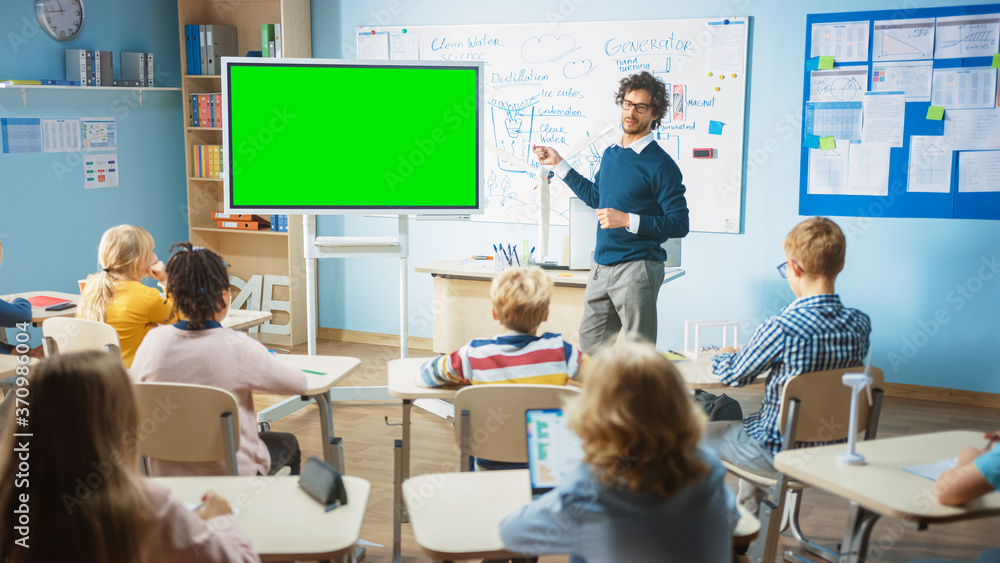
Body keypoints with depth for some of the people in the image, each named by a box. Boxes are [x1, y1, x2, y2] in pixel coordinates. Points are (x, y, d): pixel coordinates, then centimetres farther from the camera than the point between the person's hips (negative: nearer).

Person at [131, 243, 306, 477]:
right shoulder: (237, 347, -23)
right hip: (233, 474, -4)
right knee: (288, 443, 30)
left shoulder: (154, 341, -13)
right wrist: (270, 361, 10)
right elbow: (299, 383, -10)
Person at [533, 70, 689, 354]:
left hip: (637, 267, -7)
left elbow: (679, 224, -13)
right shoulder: (611, 153, 12)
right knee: (589, 345, 13)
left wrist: (628, 220, -20)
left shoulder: (660, 165, -11)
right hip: (601, 266, 7)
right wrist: (558, 164, 29)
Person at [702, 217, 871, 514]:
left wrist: (722, 356, 14)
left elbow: (733, 374, -11)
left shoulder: (781, 328, -27)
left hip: (780, 455, -7)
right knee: (749, 420, 35)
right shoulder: (860, 323, -8)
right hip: (832, 447, 7)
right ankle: (748, 515, 46)